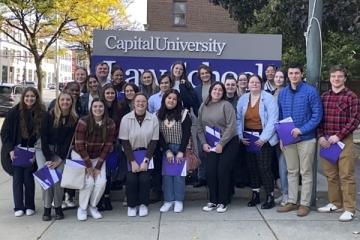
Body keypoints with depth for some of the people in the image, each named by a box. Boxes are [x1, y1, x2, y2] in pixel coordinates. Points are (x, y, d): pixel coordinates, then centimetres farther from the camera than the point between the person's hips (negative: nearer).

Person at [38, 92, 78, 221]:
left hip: (61, 151, 1)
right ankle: (47, 208, -3)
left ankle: (58, 207, 0)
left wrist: (60, 159, -11)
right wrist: (48, 159, -14)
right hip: (44, 149, -1)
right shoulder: (49, 115, -9)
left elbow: (69, 140, -5)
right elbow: (43, 137, -9)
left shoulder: (74, 119, -5)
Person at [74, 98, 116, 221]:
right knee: (88, 181, -17)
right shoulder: (83, 122, -20)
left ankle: (92, 206, 13)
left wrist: (98, 166, -10)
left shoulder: (110, 124, -11)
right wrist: (88, 165, -15)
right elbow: (79, 145, -18)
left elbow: (107, 146, -7)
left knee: (101, 182, -10)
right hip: (80, 156, -3)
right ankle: (82, 208, 5)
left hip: (98, 157, 3)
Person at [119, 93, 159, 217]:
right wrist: (133, 161, -12)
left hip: (147, 153, 0)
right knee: (131, 179, -13)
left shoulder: (153, 118, -9)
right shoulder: (126, 119, -10)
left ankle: (143, 204, 9)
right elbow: (124, 142, -8)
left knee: (144, 178, -13)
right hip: (130, 153, 0)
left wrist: (146, 160, -11)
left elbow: (154, 141, -5)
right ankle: (131, 205, 8)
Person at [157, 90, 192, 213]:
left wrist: (181, 151, -13)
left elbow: (186, 134, -7)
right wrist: (167, 151, -9)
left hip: (180, 148, -2)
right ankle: (168, 200, 9)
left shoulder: (183, 114, -4)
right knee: (166, 174, 1)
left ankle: (179, 201, 8)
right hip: (166, 149, 2)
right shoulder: (158, 115, 1)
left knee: (179, 174, -1)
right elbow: (159, 135, -1)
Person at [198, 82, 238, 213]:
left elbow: (231, 127, -14)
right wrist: (204, 143, -1)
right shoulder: (203, 107, 6)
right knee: (210, 171, -4)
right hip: (211, 145, 4)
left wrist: (221, 144, -15)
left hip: (228, 143, -4)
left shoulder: (226, 105, -8)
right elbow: (200, 128, 10)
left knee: (222, 171, -6)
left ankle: (222, 202, 10)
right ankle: (213, 201, 13)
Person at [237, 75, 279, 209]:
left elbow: (272, 120, -13)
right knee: (252, 166, 11)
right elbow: (238, 119, 9)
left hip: (263, 138, -5)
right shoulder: (243, 99, 9)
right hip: (248, 139, 5)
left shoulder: (268, 98, -7)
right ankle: (255, 194, 24)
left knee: (264, 167, -6)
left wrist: (263, 138, -17)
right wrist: (241, 135, -2)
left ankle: (270, 197, 7)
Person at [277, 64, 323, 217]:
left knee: (306, 173, 5)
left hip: (306, 138, -4)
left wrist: (301, 130, -19)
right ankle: (292, 202, 22)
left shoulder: (310, 91, -8)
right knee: (291, 172, 12)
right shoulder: (282, 93, 7)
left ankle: (305, 204, 14)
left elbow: (317, 115, -11)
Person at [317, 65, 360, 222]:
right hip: (326, 141, 4)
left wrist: (338, 136, -13)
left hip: (344, 140, -4)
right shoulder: (324, 96, 10)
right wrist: (320, 136, -3)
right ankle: (335, 203, 25)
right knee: (330, 175, 11)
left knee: (346, 175, -2)